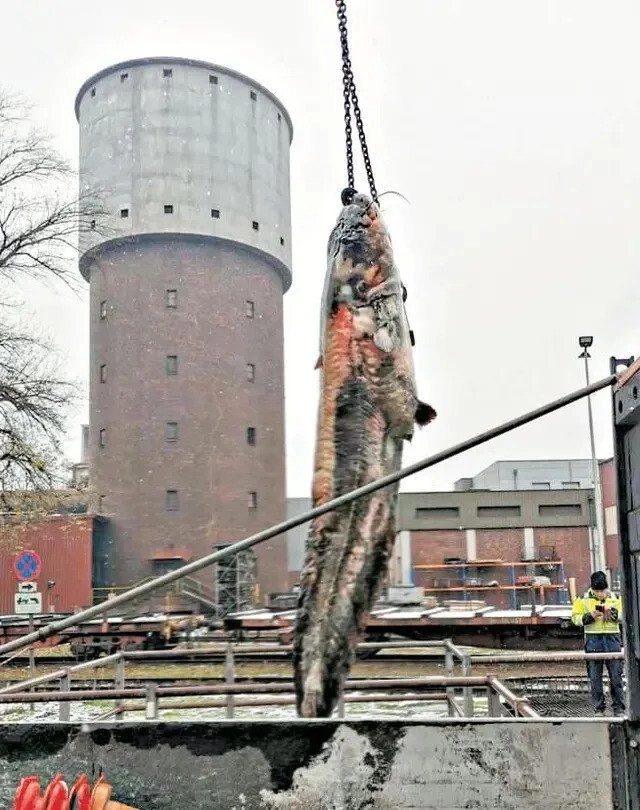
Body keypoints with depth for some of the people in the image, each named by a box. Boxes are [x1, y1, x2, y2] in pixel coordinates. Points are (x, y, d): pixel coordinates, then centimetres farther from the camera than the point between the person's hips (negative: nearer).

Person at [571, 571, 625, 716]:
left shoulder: (615, 598, 7)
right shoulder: (583, 600, 3)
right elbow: (575, 617, 1)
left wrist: (613, 612, -12)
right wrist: (590, 616, -15)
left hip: (612, 639, 1)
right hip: (593, 640, -1)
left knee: (616, 675, 1)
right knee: (595, 677, 2)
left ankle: (619, 708, 10)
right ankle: (598, 709, 10)